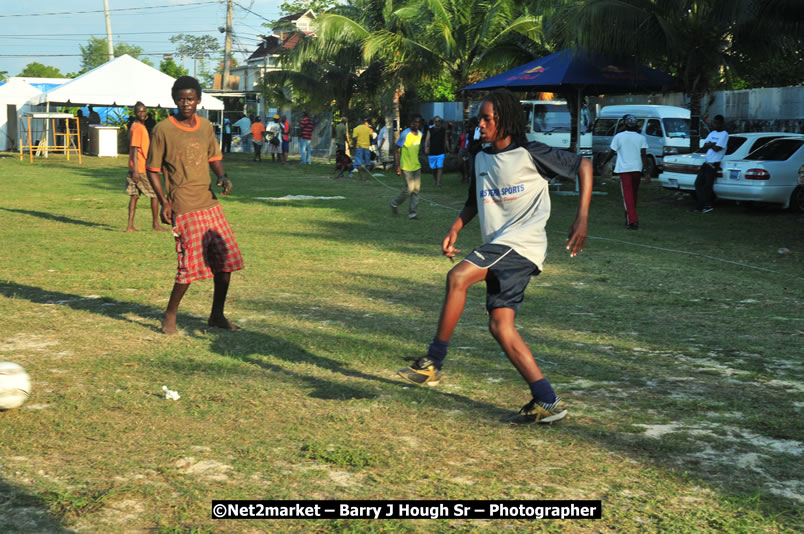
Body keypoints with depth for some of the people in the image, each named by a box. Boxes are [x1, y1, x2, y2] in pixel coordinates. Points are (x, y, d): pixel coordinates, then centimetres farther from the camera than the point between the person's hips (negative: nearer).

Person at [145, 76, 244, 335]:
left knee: (227, 257, 3)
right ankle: (170, 316, 7)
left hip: (210, 203, 6)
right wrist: (164, 202, -12)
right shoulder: (163, 129, -6)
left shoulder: (206, 126, 9)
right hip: (184, 207, -6)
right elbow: (152, 170, -1)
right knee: (192, 263, -11)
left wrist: (223, 177, 2)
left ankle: (217, 315, 18)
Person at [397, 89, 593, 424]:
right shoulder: (482, 159, 16)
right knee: (500, 326, -1)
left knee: (458, 277, -25)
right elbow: (474, 203, 29)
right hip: (499, 249, 8)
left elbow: (583, 165, -1)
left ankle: (433, 364, -16)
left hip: (522, 242, -8)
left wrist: (582, 218, -9)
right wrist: (455, 229, 11)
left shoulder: (529, 154, -5)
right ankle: (547, 402, 3)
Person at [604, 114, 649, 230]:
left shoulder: (619, 137, -3)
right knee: (633, 195, 17)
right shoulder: (641, 138, 3)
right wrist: (646, 171, -6)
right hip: (637, 169, 3)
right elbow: (643, 155, -4)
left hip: (624, 169, -3)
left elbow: (611, 153, 1)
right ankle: (630, 218, 28)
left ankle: (632, 221, -17)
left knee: (628, 195, -5)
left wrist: (603, 162, 17)